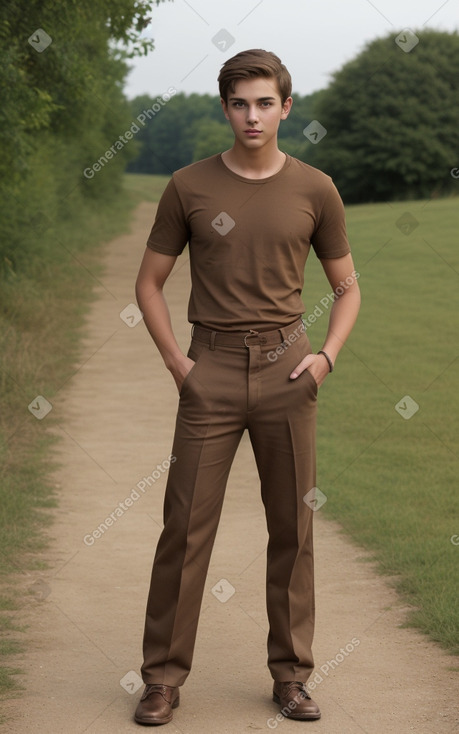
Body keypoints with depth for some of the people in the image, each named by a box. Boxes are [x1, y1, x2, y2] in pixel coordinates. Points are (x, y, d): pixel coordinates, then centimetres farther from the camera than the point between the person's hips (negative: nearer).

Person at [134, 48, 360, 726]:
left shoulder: (315, 191, 4)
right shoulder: (190, 187, 1)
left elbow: (347, 287, 13)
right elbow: (149, 282, 9)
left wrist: (326, 355, -2)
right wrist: (175, 360, -2)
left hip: (286, 370, 1)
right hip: (211, 371, -1)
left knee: (293, 527, 5)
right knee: (186, 525, -2)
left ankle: (292, 675, 17)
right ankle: (164, 675, 9)